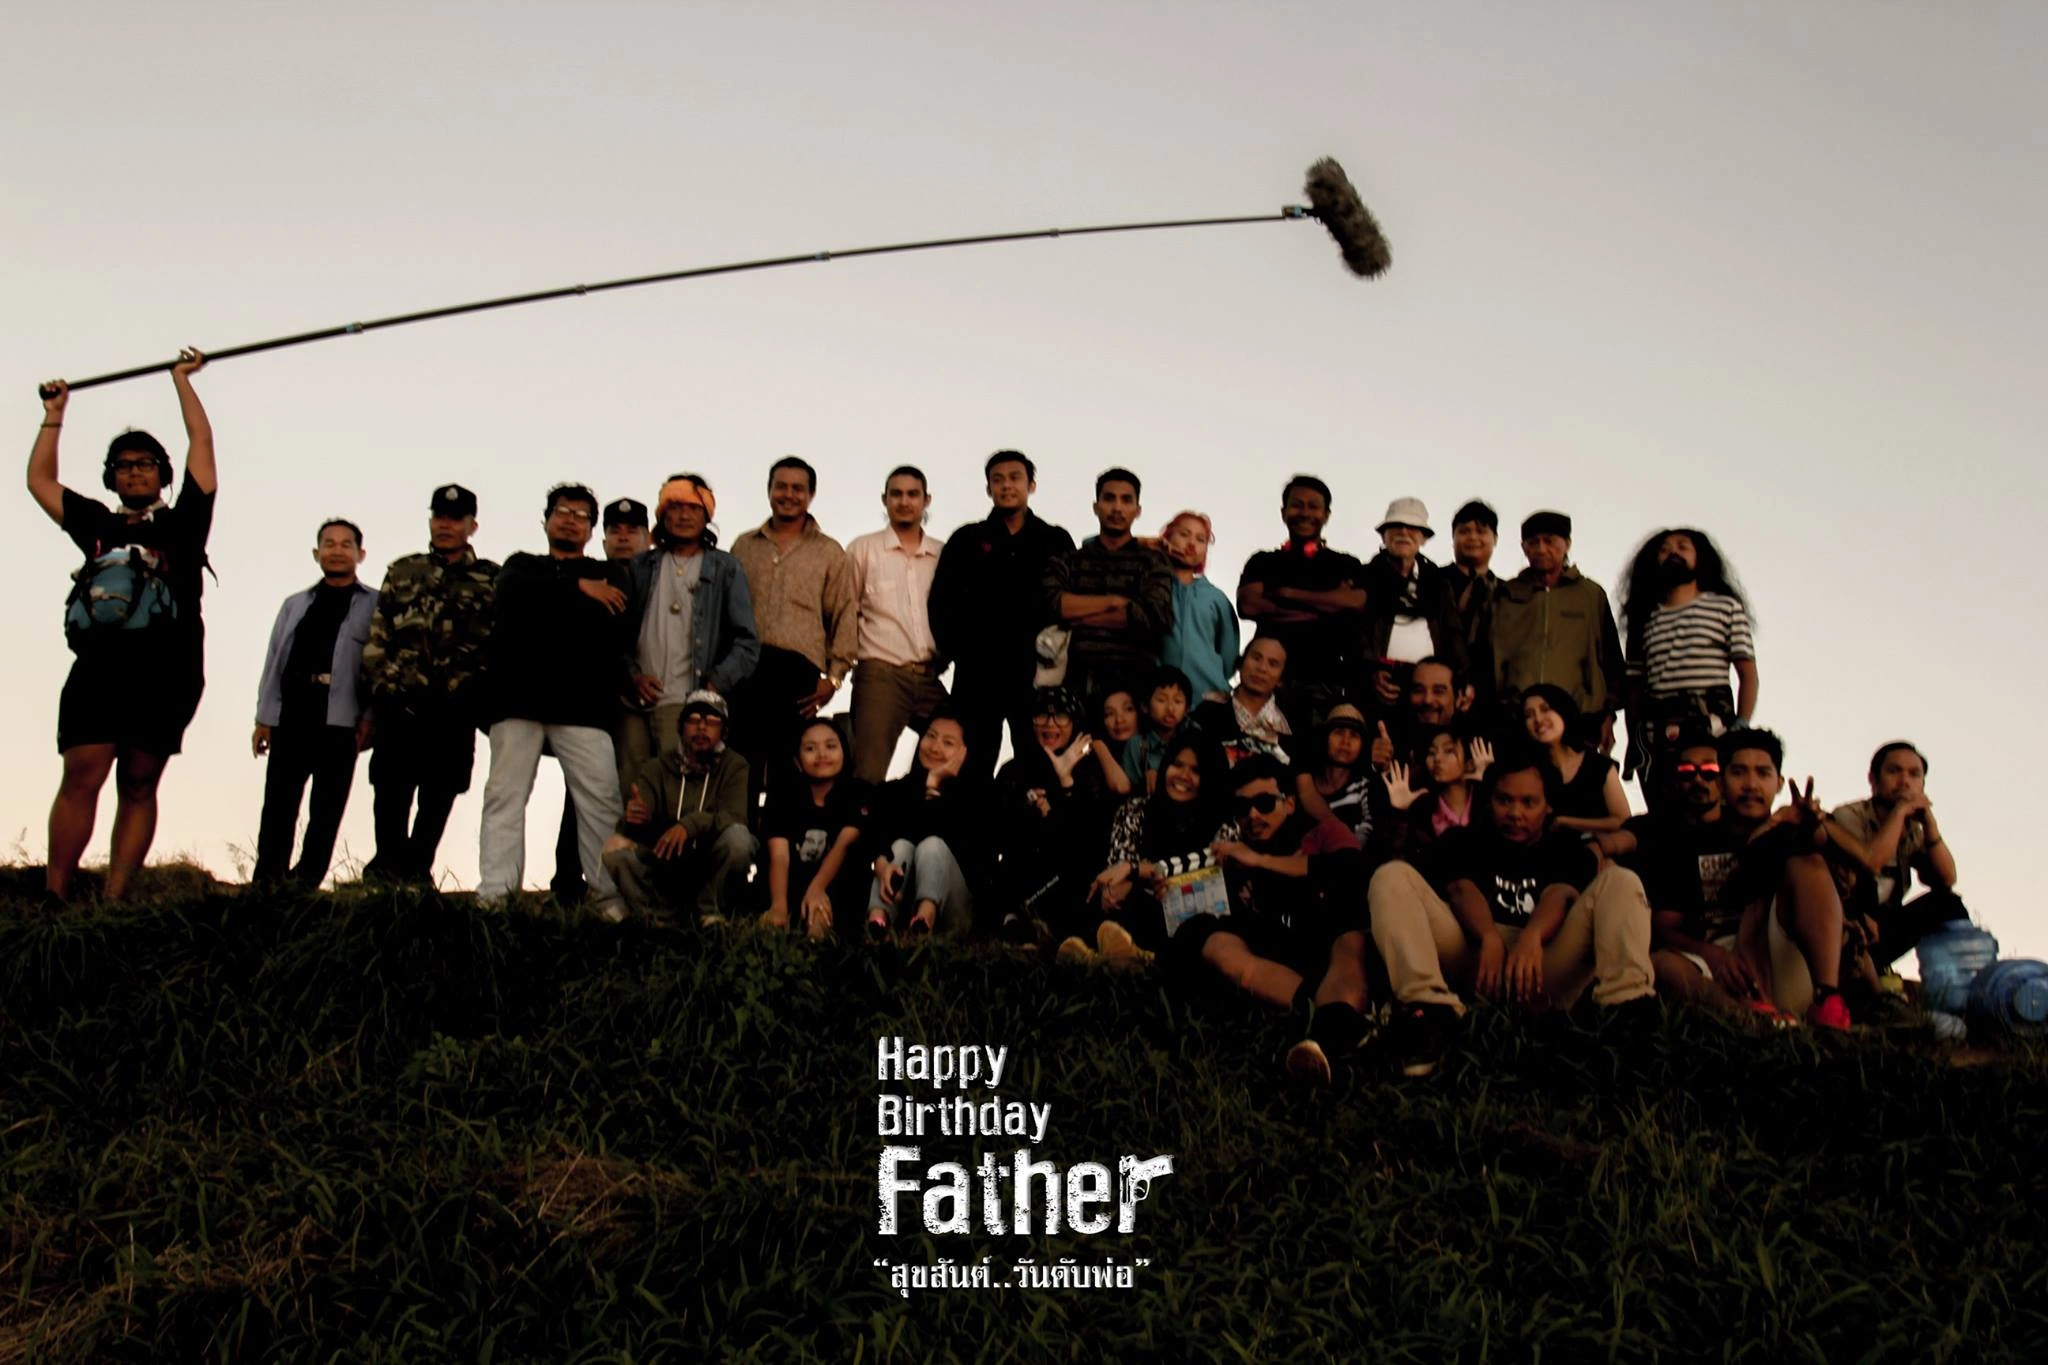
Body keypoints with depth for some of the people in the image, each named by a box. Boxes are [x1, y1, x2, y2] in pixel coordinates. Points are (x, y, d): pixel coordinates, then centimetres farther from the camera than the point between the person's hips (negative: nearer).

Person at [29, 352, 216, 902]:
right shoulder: (97, 524, 21)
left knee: (138, 789, 0)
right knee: (80, 780, -8)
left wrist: (182, 380, 21)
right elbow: (39, 480, 32)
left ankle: (113, 902, -1)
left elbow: (202, 443, 13)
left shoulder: (181, 523, 14)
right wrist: (54, 414, 35)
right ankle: (53, 899, -11)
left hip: (163, 676, -2)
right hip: (97, 670, 2)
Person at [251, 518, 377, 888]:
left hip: (341, 721, -4)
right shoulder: (295, 605, 20)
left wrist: (369, 718, -9)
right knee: (278, 805, 3)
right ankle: (265, 884, 7)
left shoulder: (375, 605, 5)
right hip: (291, 718, 4)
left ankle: (305, 885, 4)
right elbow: (274, 662, 16)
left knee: (327, 812, 1)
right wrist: (264, 718, 8)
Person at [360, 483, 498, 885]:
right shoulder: (402, 572, 16)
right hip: (400, 701, 1)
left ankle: (416, 867, 11)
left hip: (457, 706, -1)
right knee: (392, 787, -4)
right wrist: (378, 684, 2)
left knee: (439, 793, 2)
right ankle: (389, 864, 5)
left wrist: (482, 695, -5)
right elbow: (376, 636, 12)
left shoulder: (491, 580, 10)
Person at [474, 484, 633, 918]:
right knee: (504, 795, -4)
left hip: (583, 701, -1)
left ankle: (609, 898, -6)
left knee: (602, 799, -8)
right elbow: (512, 595, -1)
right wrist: (578, 589, -4)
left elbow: (615, 627, -1)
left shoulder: (609, 575, 19)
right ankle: (493, 896, -6)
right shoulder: (520, 565, 24)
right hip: (517, 695, 1)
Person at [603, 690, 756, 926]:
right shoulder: (655, 769, 3)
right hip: (664, 867, 2)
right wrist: (631, 819, -37)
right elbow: (633, 824, -11)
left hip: (713, 871, -2)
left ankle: (713, 915, -10)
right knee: (615, 846, -23)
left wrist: (690, 825, -39)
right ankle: (658, 917, -6)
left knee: (738, 836, -32)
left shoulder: (734, 767, -3)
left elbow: (736, 817, -20)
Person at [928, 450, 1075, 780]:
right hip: (977, 672, 0)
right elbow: (942, 603, 6)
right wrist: (957, 652, -3)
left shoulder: (1057, 541, 10)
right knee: (972, 768, 1)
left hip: (1038, 672, 0)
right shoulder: (966, 540, 11)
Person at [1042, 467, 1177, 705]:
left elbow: (1154, 615, -5)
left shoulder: (1153, 562, 12)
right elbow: (1051, 602, -3)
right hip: (1077, 681, 1)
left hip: (1133, 681, -1)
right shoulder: (1069, 561, 17)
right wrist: (1113, 601, -4)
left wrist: (1079, 617, 0)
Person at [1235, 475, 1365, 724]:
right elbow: (1247, 606, -1)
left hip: (1326, 682, 0)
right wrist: (1325, 608, -2)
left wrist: (1288, 594, -1)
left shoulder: (1346, 566, 16)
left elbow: (1356, 604, -3)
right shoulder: (1262, 562, 18)